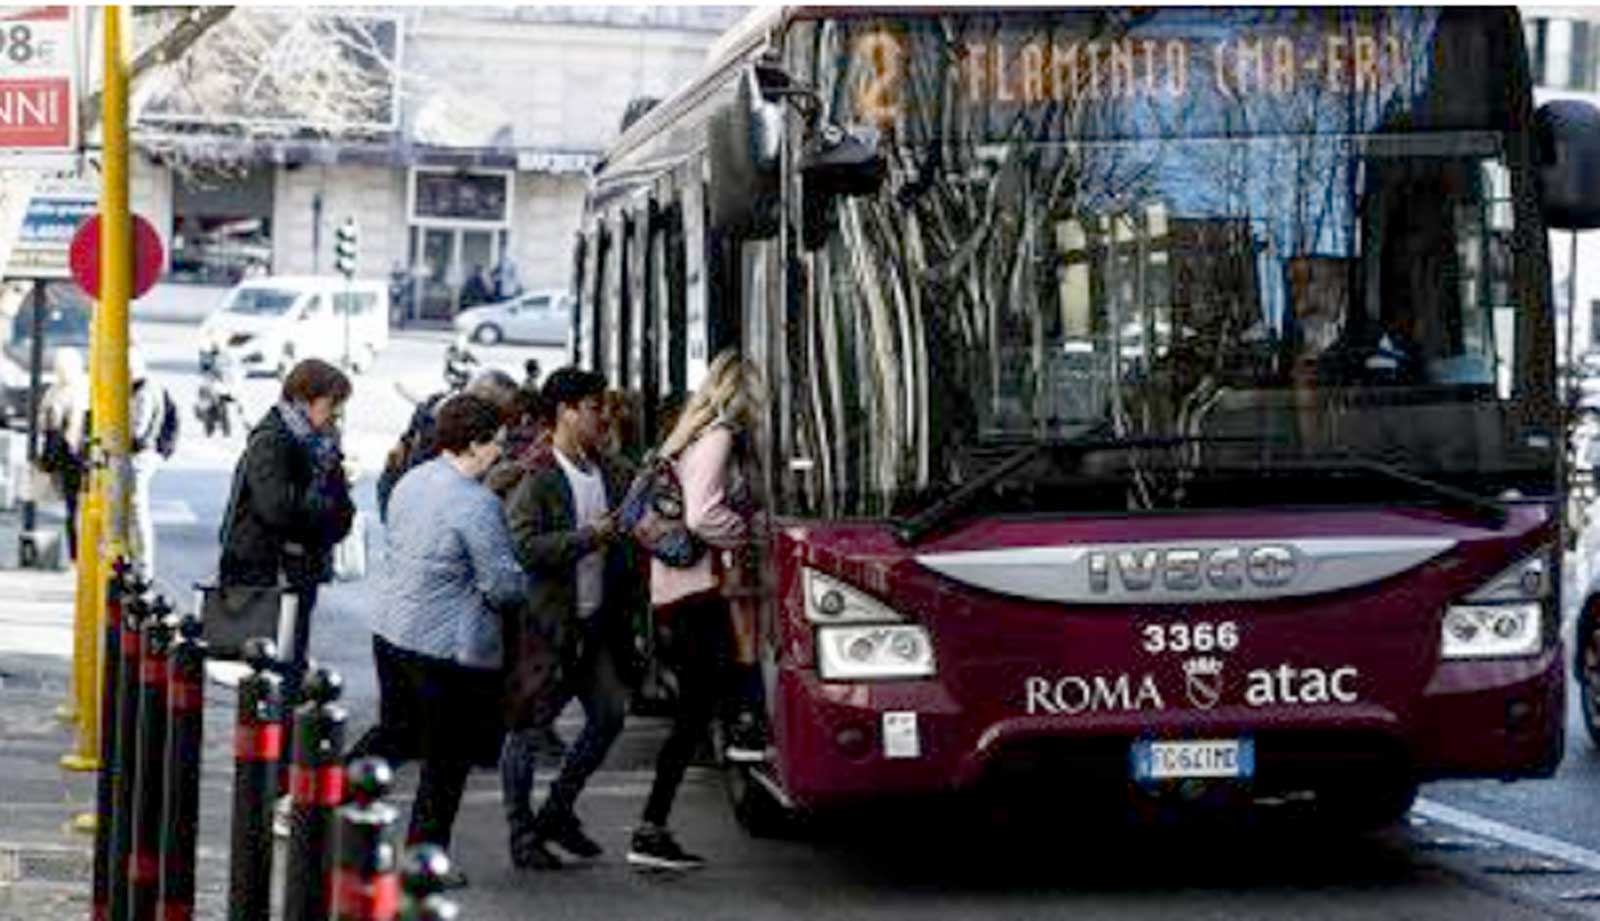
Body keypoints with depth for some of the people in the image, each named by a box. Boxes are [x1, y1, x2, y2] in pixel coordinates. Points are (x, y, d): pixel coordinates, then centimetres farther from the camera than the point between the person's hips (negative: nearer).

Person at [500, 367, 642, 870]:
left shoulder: (612, 472, 9)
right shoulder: (534, 478, -12)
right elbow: (524, 547, -21)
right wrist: (587, 537, -23)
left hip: (596, 622, 7)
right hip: (545, 623, -7)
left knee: (610, 715, 9)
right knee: (528, 729, 1)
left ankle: (558, 812, 24)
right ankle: (522, 835, 10)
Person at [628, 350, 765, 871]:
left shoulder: (688, 437, 19)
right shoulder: (719, 438, -12)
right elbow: (702, 518, -23)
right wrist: (748, 534, -8)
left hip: (675, 590, 10)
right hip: (700, 589, -10)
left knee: (694, 710, 13)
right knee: (697, 710, -8)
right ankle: (650, 832, -8)